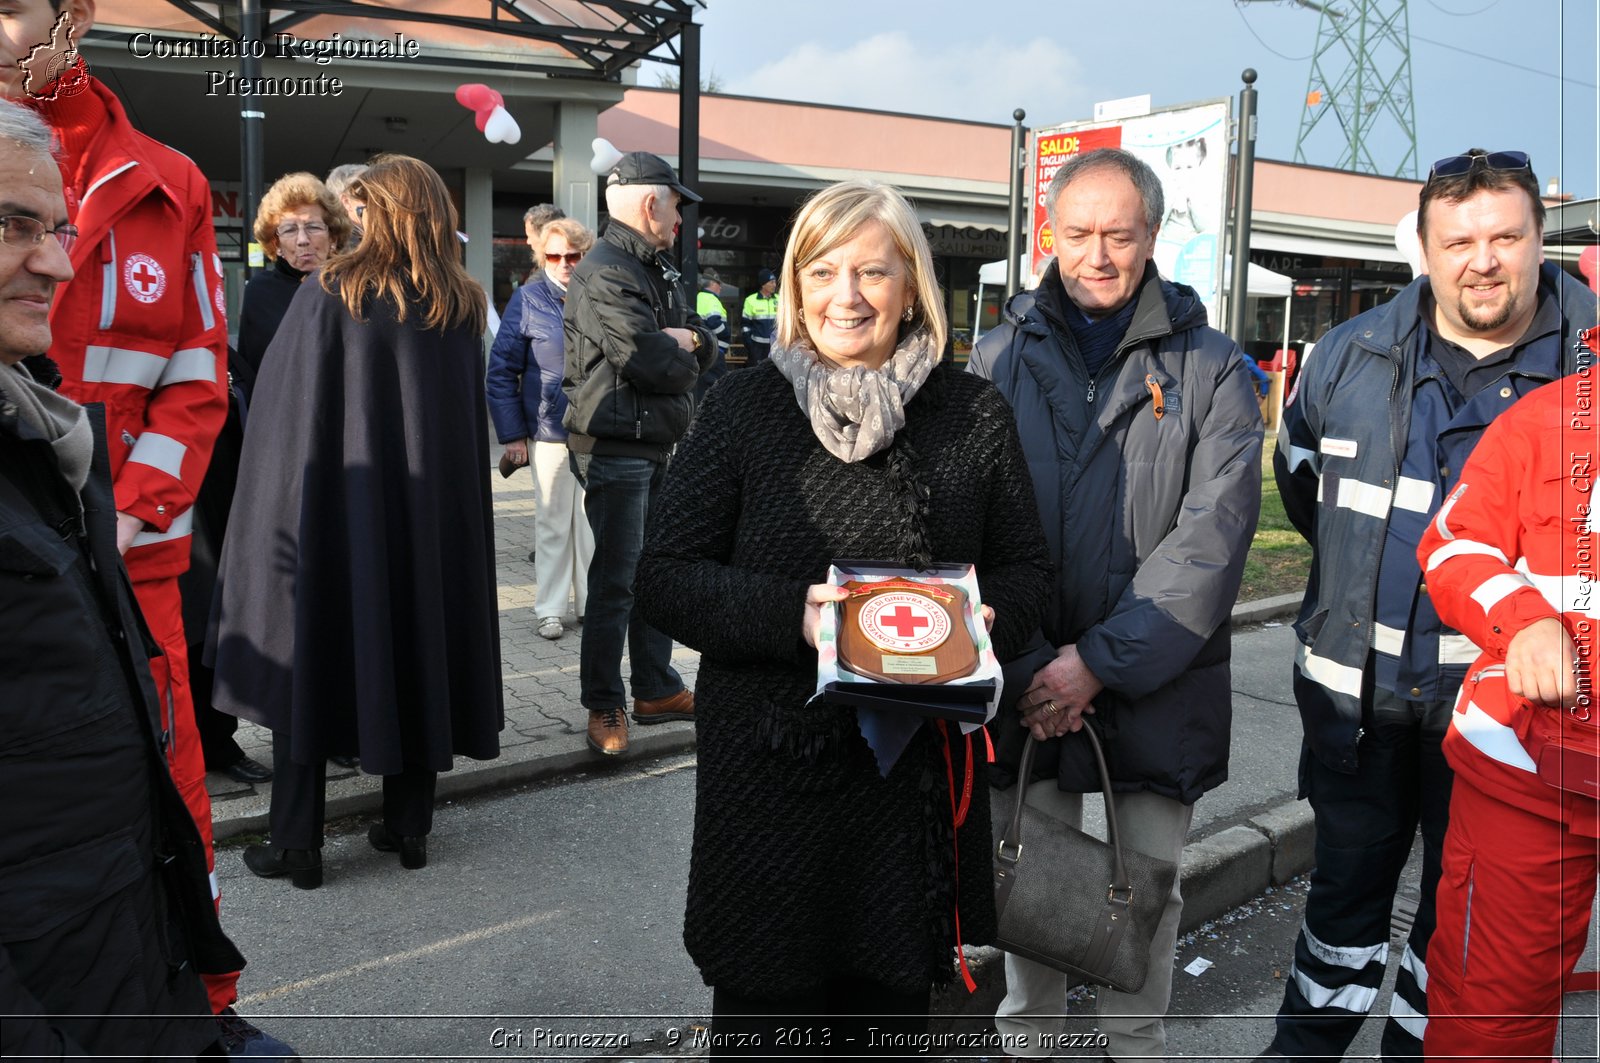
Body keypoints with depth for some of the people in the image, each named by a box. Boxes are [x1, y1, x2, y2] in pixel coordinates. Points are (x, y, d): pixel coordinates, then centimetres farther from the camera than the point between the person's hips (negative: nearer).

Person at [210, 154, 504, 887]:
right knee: (417, 648, 12)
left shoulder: (329, 295, -9)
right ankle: (409, 826, 19)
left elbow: (282, 415, -7)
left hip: (335, 507, -3)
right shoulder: (463, 305, 3)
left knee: (309, 656, 6)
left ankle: (296, 844, 11)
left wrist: (275, 518, 2)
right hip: (433, 516, 4)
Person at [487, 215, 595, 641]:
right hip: (549, 432, -2)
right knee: (552, 523, 7)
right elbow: (502, 370, -2)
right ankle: (549, 609, 19)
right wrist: (512, 434, -6)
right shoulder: (528, 299, -4)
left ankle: (591, 602, 26)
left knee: (593, 522, 12)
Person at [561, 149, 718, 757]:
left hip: (659, 446, 9)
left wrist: (685, 340, -10)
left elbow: (705, 352, 11)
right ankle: (604, 708, 8)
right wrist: (685, 350, -3)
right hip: (615, 449, -9)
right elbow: (648, 361, -24)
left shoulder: (659, 270, 17)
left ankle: (657, 689, 27)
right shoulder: (604, 273, -14)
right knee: (616, 581, -4)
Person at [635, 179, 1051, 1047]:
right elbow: (665, 578, -4)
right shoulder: (743, 406, -1)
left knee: (889, 1012, 18)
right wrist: (791, 614, -21)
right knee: (764, 1014, 10)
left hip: (918, 776, 2)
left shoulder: (975, 417, 3)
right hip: (770, 772, -1)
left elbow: (1025, 573, 9)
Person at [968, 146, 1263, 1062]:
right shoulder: (1004, 357, 2)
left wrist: (1102, 660, -17)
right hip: (1028, 677, 1)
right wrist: (1022, 666, -12)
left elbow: (1212, 534, -11)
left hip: (1158, 684, -1)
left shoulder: (1208, 369, -2)